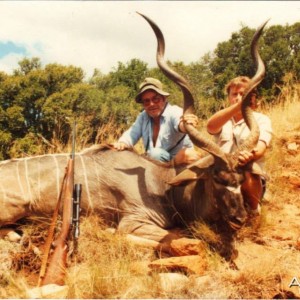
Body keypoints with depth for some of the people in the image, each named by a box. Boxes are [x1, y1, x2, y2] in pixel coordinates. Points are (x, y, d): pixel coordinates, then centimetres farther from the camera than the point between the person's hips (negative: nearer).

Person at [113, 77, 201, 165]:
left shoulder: (174, 112, -18)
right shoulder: (143, 116, 2)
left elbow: (180, 123, -41)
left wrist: (185, 124, -68)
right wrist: (122, 143, -28)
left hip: (179, 161, -5)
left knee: (190, 155, -36)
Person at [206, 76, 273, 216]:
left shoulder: (261, 119, 4)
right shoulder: (223, 119, 11)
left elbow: (260, 148, -16)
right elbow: (211, 126, -16)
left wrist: (250, 155, -42)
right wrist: (238, 106, -32)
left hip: (251, 179, -2)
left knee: (245, 175, -35)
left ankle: (253, 209, -4)